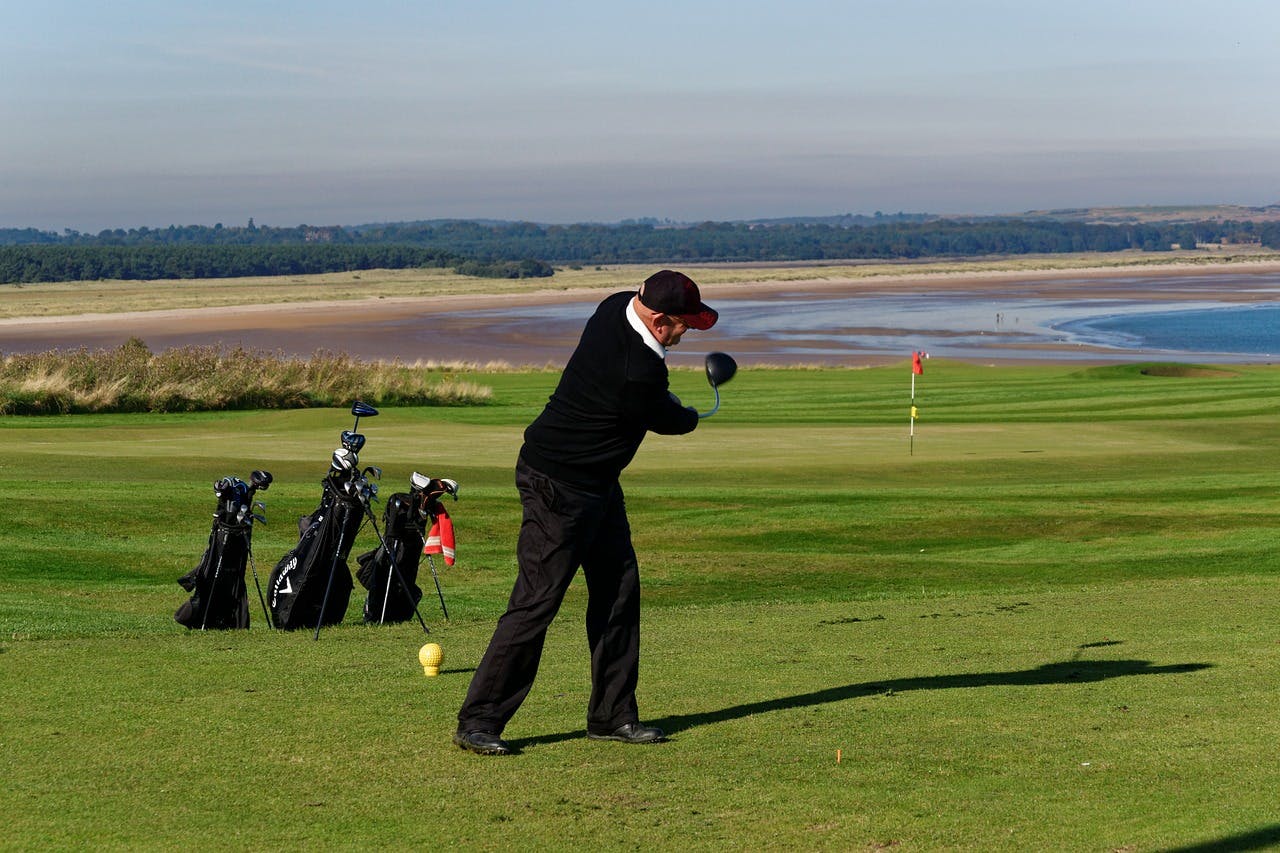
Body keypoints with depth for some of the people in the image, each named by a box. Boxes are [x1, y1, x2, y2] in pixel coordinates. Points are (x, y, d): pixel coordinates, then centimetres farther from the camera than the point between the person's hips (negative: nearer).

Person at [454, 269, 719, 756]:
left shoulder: (616, 307, -2)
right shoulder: (638, 373, -28)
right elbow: (669, 420, -5)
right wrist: (690, 416, 16)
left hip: (597, 482, 10)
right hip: (558, 487, -10)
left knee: (619, 588, 11)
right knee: (537, 602, -9)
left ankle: (612, 715, 18)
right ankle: (478, 722, -4)